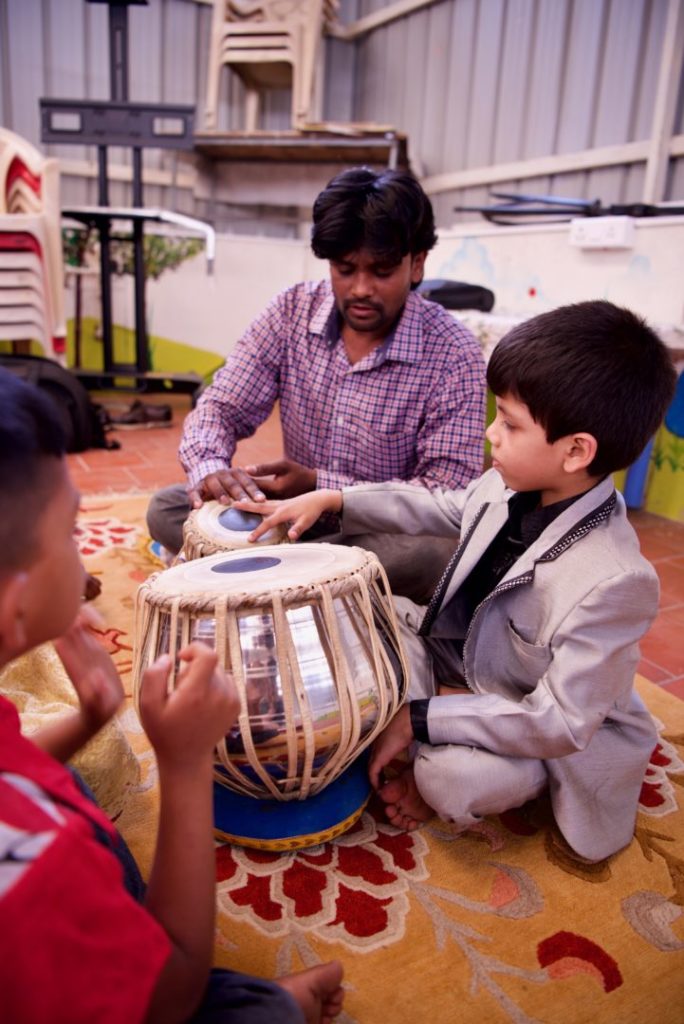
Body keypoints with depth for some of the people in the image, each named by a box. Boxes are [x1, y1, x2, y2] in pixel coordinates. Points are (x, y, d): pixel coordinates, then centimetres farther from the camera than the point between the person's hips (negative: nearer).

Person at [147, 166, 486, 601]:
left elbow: (450, 491, -19)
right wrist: (210, 469, -29)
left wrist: (319, 484, -26)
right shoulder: (294, 312, -5)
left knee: (439, 553, -36)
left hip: (389, 538, -2)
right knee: (167, 508, -13)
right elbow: (222, 408, -5)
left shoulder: (454, 353, -16)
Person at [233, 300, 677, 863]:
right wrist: (332, 499, 0)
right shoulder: (507, 485, -15)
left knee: (453, 777, -33)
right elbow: (439, 508, 6)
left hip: (549, 735, -7)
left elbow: (560, 723, -31)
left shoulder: (612, 582, -36)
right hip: (461, 658, 7)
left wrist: (420, 717, -28)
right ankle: (433, 752, 0)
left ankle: (435, 778, 4)